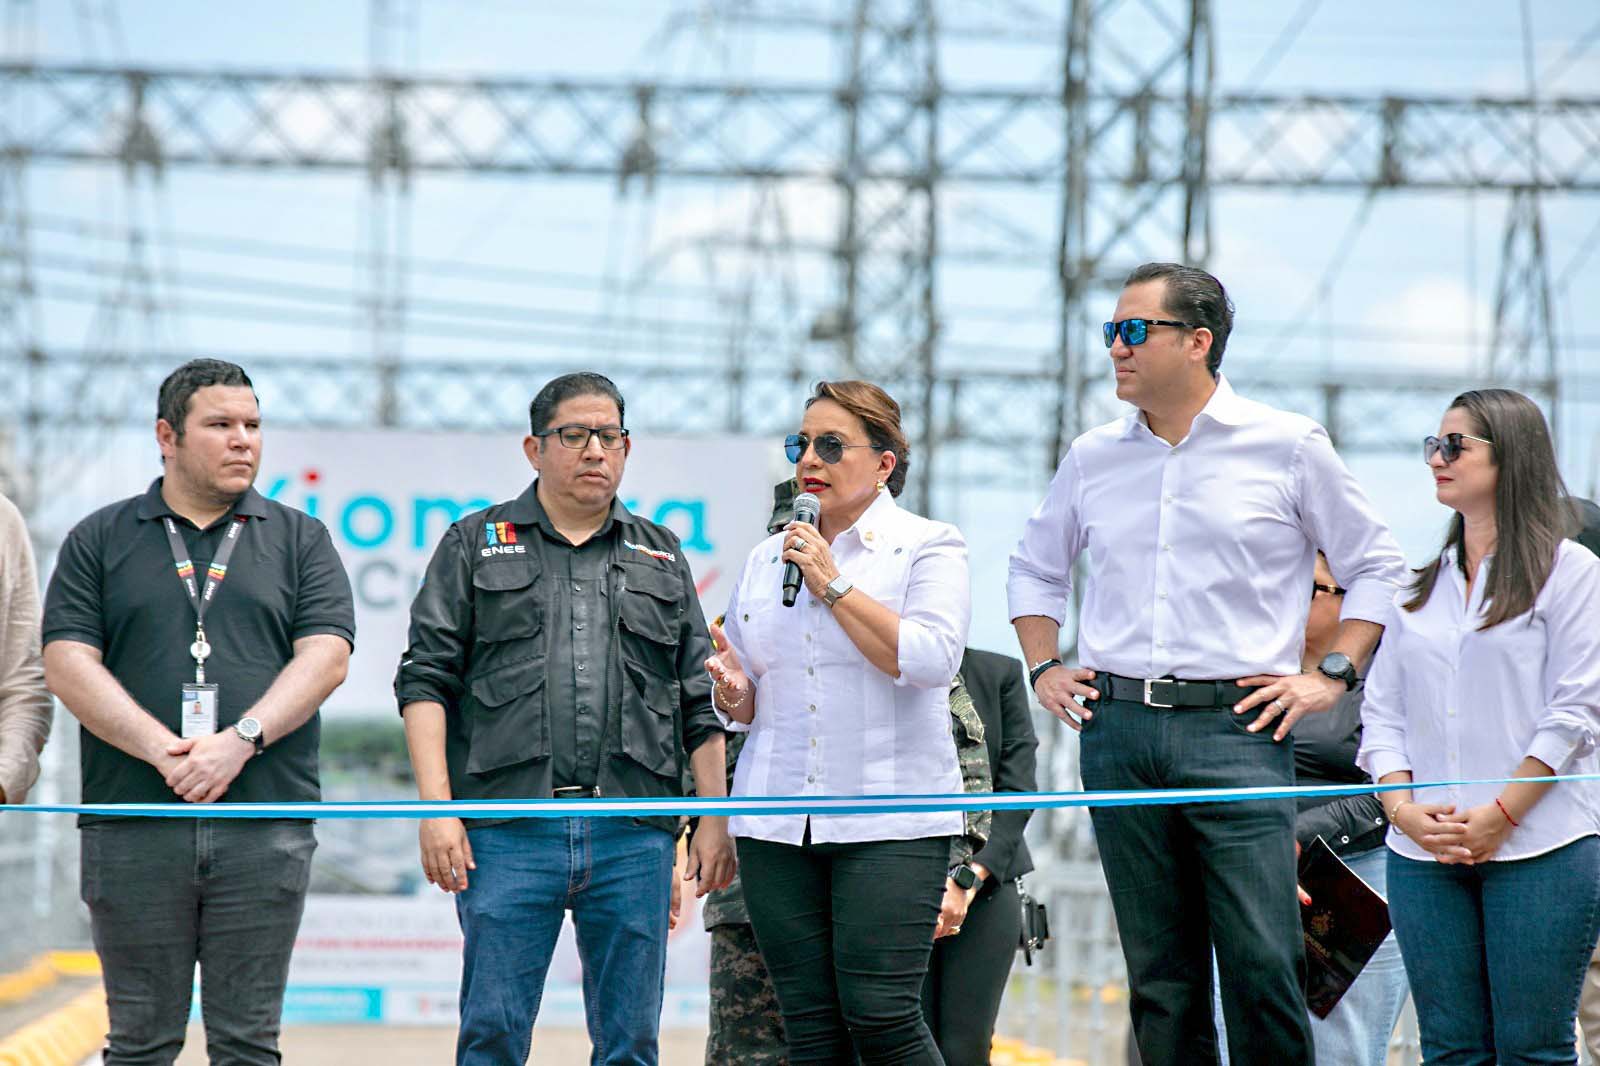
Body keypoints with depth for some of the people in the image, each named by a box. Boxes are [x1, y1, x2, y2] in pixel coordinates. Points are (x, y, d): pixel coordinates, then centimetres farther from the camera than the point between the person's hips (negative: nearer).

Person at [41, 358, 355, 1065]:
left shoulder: (299, 540, 12)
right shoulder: (100, 541, 10)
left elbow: (326, 656, 0)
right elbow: (68, 663, 0)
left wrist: (240, 740, -14)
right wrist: (164, 751, -14)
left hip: (266, 827, 0)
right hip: (134, 827, 0)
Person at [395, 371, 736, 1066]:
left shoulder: (662, 558, 18)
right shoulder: (474, 545, 11)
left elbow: (699, 704, 17)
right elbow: (426, 679, 4)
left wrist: (714, 821, 8)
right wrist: (436, 806, -7)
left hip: (634, 836, 2)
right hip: (507, 833, -2)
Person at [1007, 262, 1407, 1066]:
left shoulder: (1287, 447, 2)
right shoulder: (1093, 458, 12)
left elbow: (1377, 568, 10)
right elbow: (1035, 566, 29)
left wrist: (1331, 676, 1)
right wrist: (1044, 669, 17)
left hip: (1237, 728, -4)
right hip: (1118, 728, 4)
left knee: (1262, 964, -11)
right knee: (1158, 974, 6)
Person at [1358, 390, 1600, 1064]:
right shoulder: (1422, 589, 18)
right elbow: (1383, 712, 14)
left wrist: (1500, 816, -12)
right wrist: (1404, 810, -3)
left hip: (1540, 850, -5)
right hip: (1425, 856, 5)